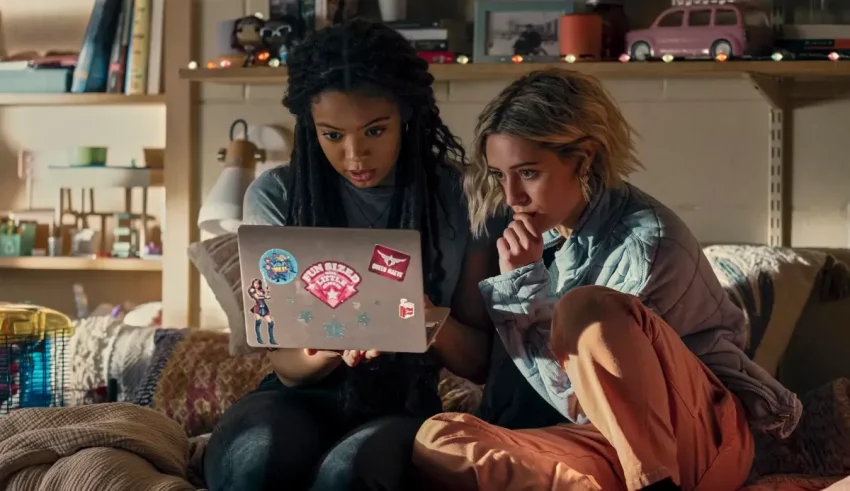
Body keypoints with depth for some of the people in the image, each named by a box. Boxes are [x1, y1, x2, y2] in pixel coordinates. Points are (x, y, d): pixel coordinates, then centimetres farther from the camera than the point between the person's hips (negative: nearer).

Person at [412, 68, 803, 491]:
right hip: (615, 447, 7)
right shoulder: (540, 235, 7)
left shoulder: (646, 242, -16)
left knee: (586, 308, -33)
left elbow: (578, 397, -16)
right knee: (437, 440, -20)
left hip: (702, 436, -7)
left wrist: (523, 282, -18)